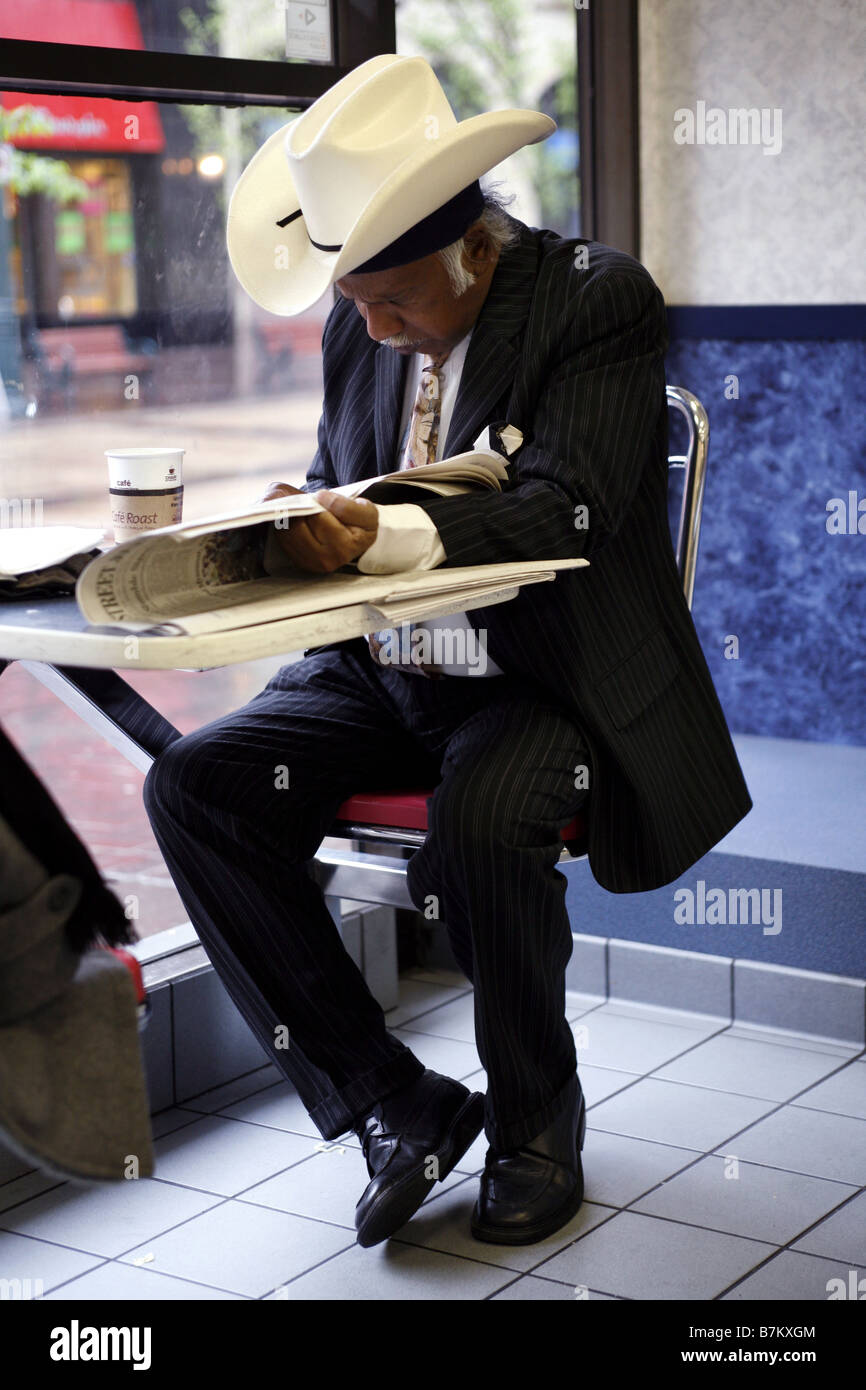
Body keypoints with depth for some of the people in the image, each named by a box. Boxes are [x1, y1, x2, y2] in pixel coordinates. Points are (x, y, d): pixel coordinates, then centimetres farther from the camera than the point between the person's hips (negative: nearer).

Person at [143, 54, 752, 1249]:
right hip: (381, 678, 6)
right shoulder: (363, 322, 8)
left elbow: (563, 511, -21)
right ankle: (391, 1102, -8)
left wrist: (387, 538, -37)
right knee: (192, 785, -16)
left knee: (483, 818, -36)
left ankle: (537, 1118, -5)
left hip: (542, 688, -6)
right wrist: (305, 523, -9)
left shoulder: (598, 299, -10)